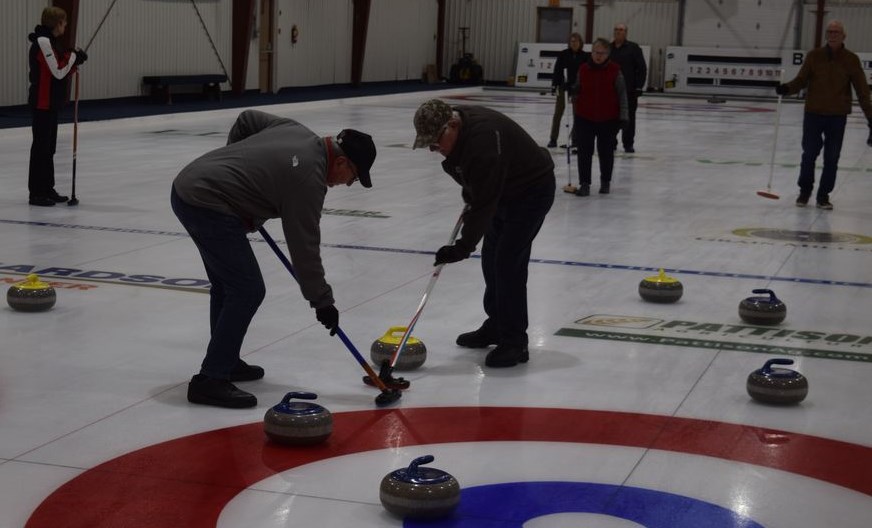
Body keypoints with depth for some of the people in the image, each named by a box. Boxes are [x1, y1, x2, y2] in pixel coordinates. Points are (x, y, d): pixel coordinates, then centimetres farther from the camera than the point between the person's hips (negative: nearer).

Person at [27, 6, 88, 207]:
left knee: (49, 147, 14)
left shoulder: (50, 41, 14)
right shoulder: (43, 42, -16)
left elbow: (61, 71, 16)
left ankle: (47, 189, 20)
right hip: (42, 102, -10)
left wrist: (73, 62, 1)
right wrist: (74, 57, -7)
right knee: (41, 146, -5)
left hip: (51, 102, 10)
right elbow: (58, 72, -19)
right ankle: (36, 192, -1)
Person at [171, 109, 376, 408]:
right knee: (248, 290, -9)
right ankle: (210, 380, -7)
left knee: (228, 284, 20)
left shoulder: (298, 131, 10)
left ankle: (225, 362, 30)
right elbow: (304, 247, -11)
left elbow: (246, 119, 24)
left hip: (188, 185, 10)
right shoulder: (309, 177, -14)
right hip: (207, 204, -10)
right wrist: (322, 301, -3)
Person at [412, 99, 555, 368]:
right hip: (504, 191, 10)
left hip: (532, 190, -10)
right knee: (491, 258, 13)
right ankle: (496, 327, 28)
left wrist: (463, 247, -32)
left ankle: (514, 343, -9)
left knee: (508, 263, -15)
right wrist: (469, 197, 14)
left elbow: (485, 203, -35)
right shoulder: (455, 128, -8)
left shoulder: (483, 139, -36)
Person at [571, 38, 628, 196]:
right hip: (585, 118, 2)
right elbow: (577, 91, 12)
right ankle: (584, 184, 5)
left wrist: (622, 116, -7)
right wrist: (575, 112, 7)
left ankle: (605, 182, 26)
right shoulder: (583, 69, 0)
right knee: (584, 152, 0)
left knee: (606, 152, 11)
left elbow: (622, 94, -4)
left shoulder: (614, 70, -7)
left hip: (608, 119, -1)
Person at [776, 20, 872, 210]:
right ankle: (805, 191, 23)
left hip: (838, 117, 0)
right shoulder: (814, 55, -2)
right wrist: (787, 88, -21)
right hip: (813, 114, 0)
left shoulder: (851, 60, -2)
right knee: (809, 155, 5)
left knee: (832, 159, 5)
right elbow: (801, 79, -1)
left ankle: (823, 195, 18)